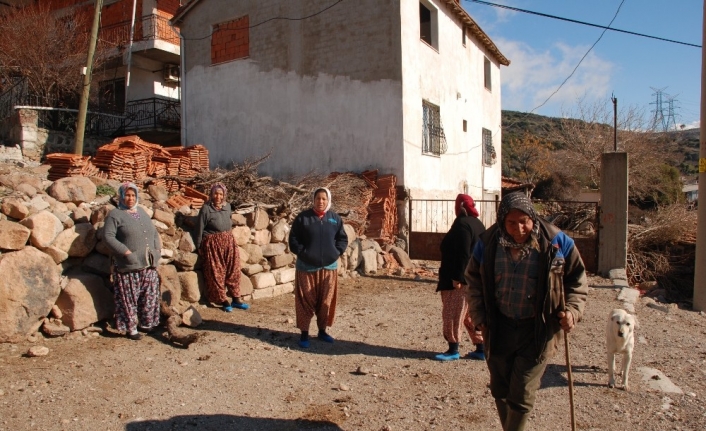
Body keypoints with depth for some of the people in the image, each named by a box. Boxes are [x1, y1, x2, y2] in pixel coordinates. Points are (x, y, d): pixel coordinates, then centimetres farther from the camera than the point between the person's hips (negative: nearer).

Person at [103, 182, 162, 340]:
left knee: (149, 296, 11)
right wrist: (126, 252, -19)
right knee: (129, 298, 0)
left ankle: (145, 323, 25)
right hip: (128, 266, -6)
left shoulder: (142, 212, 16)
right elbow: (108, 236, -12)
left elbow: (154, 232, 22)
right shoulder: (115, 214, -4)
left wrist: (157, 249, 7)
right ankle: (131, 328, 10)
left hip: (148, 264, 6)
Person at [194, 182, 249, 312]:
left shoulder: (227, 207, 6)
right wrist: (199, 247, -5)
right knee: (216, 272, 1)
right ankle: (223, 300, 11)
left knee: (233, 270, 5)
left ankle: (236, 299, 14)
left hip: (229, 242, 5)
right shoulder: (206, 209, -9)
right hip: (213, 244, -5)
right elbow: (200, 229, -6)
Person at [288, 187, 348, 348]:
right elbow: (293, 239, -1)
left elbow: (343, 239, 10)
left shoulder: (335, 218, 5)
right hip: (307, 267, -3)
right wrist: (303, 253, -11)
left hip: (329, 267, 3)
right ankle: (304, 334, 12)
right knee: (306, 301, 3)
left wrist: (336, 252, -4)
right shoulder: (303, 217, -3)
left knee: (326, 301, 10)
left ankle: (322, 331, 26)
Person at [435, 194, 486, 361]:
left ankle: (453, 350, 6)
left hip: (462, 279, -10)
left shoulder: (462, 224, -16)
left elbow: (463, 254, -23)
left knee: (453, 314, -1)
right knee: (471, 314, 15)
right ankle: (480, 349, 20)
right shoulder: (478, 223, 13)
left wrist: (457, 277, -22)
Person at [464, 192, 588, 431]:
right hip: (499, 327, 3)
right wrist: (479, 317, -1)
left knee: (521, 395, -2)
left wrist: (572, 310, -13)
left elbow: (577, 280, 1)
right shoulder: (488, 242, -6)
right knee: (500, 390, 16)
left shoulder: (555, 242, -11)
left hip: (537, 330, -3)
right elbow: (474, 280, 6)